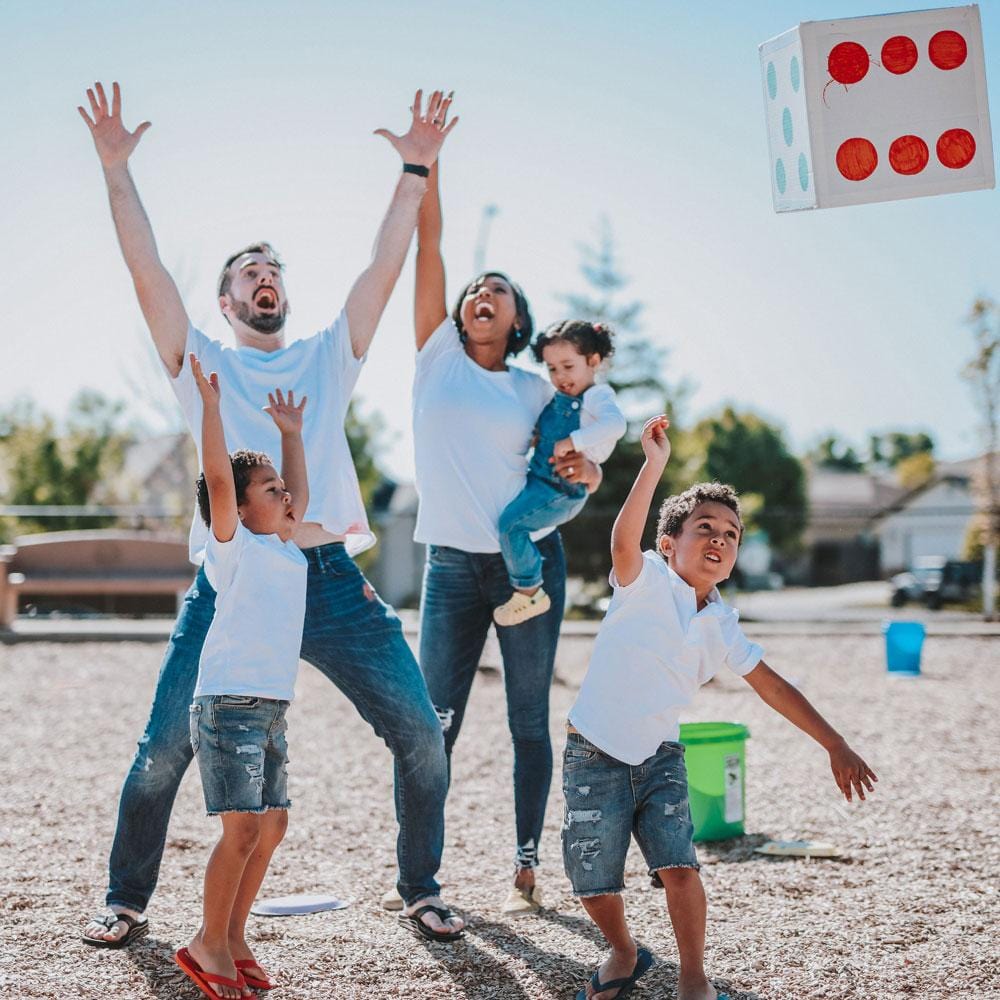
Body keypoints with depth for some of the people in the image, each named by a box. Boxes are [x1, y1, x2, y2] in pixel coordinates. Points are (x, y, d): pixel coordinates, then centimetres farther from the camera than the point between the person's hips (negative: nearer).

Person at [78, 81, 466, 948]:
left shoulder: (329, 357, 19)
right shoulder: (202, 364, 14)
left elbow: (387, 265, 11)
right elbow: (147, 270, 4)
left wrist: (416, 170, 4)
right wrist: (116, 170, -3)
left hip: (331, 580, 2)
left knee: (421, 733, -4)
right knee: (164, 748, -6)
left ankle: (423, 889, 15)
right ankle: (127, 902, 14)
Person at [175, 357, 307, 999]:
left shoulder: (286, 550, 18)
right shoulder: (235, 547, -2)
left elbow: (302, 495, 34)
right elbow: (218, 476, -14)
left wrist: (292, 434, 35)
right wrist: (211, 404, -13)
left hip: (271, 710, 8)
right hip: (229, 704, -8)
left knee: (273, 825, 9)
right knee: (244, 827, -12)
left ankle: (234, 935, 20)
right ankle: (209, 944, 1)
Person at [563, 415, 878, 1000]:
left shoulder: (721, 627, 2)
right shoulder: (646, 583, -13)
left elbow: (773, 688, 5)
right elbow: (624, 540, -35)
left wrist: (835, 745, 2)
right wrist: (654, 465, -44)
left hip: (659, 756, 3)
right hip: (595, 755, -3)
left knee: (679, 866, -14)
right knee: (594, 882, -1)